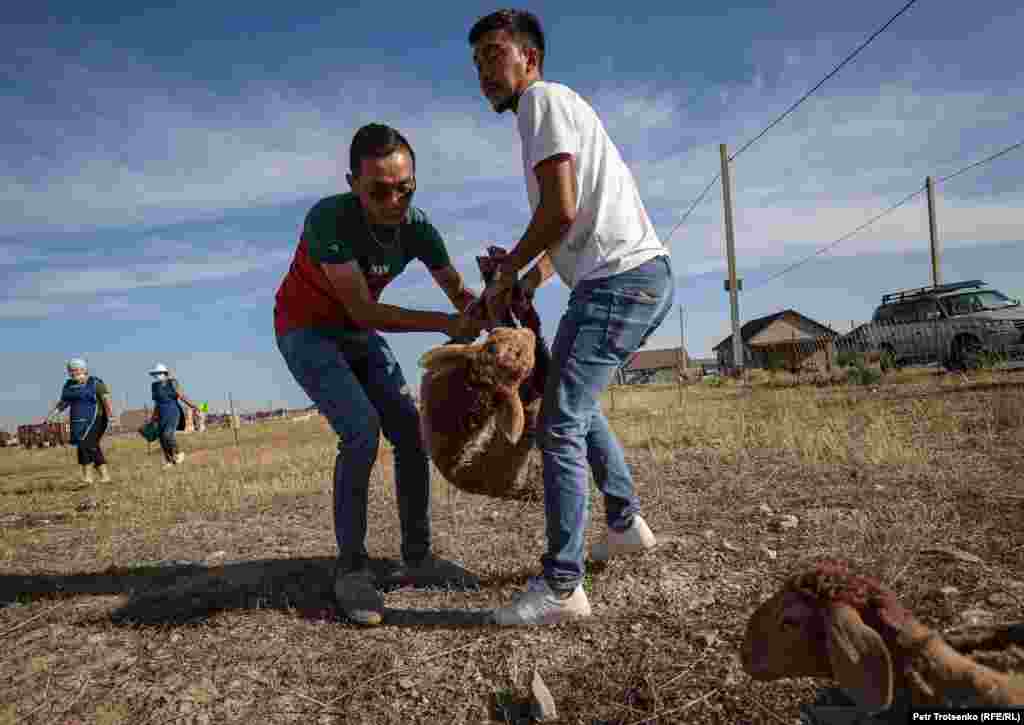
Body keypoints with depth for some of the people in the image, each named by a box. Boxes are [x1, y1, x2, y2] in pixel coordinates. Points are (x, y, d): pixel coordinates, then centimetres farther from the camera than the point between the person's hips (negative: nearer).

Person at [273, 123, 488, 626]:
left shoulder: (416, 225, -15)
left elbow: (457, 291, -8)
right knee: (362, 430, -24)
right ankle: (351, 570, -12)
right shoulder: (329, 219, -31)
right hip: (307, 333, -5)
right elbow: (364, 310, -33)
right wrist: (447, 324, -38)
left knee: (412, 432, -4)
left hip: (360, 335, 6)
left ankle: (416, 558, 6)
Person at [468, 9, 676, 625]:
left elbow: (561, 211, -17)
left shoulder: (544, 98, -3)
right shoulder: (562, 110, 26)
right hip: (648, 277, 10)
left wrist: (506, 271, -3)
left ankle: (562, 587, -4)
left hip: (617, 279, -10)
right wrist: (525, 286, 12)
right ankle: (626, 523, 31)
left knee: (560, 427, -9)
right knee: (579, 402, 23)